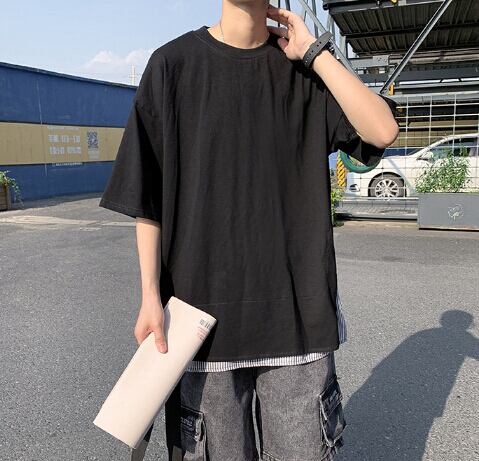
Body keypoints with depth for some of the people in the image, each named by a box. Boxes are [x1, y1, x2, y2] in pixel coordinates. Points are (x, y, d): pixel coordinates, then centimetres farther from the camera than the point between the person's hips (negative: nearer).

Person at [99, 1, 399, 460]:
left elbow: (382, 131, -7)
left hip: (296, 307, 2)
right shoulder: (173, 63, 2)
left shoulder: (305, 67, 8)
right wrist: (151, 295, -4)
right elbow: (147, 195, 1)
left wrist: (312, 50, -5)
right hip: (203, 306, -1)